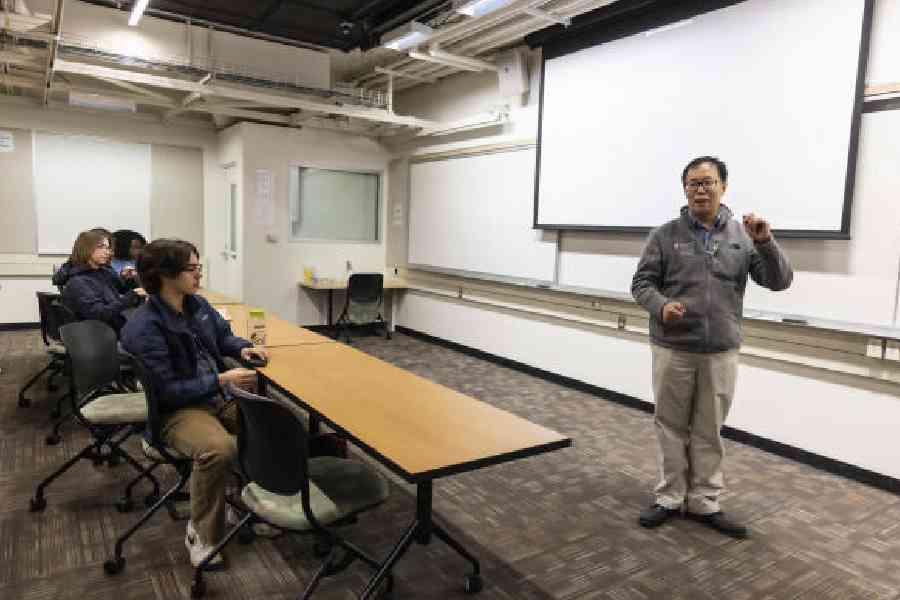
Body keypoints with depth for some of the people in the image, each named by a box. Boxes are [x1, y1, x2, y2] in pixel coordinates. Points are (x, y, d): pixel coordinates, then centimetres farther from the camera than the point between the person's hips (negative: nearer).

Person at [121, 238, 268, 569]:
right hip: (174, 411, -8)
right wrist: (222, 380, -25)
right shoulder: (143, 328, -21)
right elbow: (166, 391, -23)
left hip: (219, 395, 8)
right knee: (219, 449, -36)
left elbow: (223, 335, 21)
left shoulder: (197, 304, 4)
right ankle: (201, 534, -12)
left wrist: (243, 348, -1)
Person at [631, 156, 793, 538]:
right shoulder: (665, 235, -1)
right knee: (671, 427, 10)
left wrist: (765, 242, -18)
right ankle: (669, 498, 24)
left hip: (721, 353, 2)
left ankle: (705, 503, 26)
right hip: (672, 349, -1)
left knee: (710, 432, 12)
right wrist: (661, 306, -21)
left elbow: (779, 281, -1)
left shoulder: (743, 236, 3)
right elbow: (641, 283, -1)